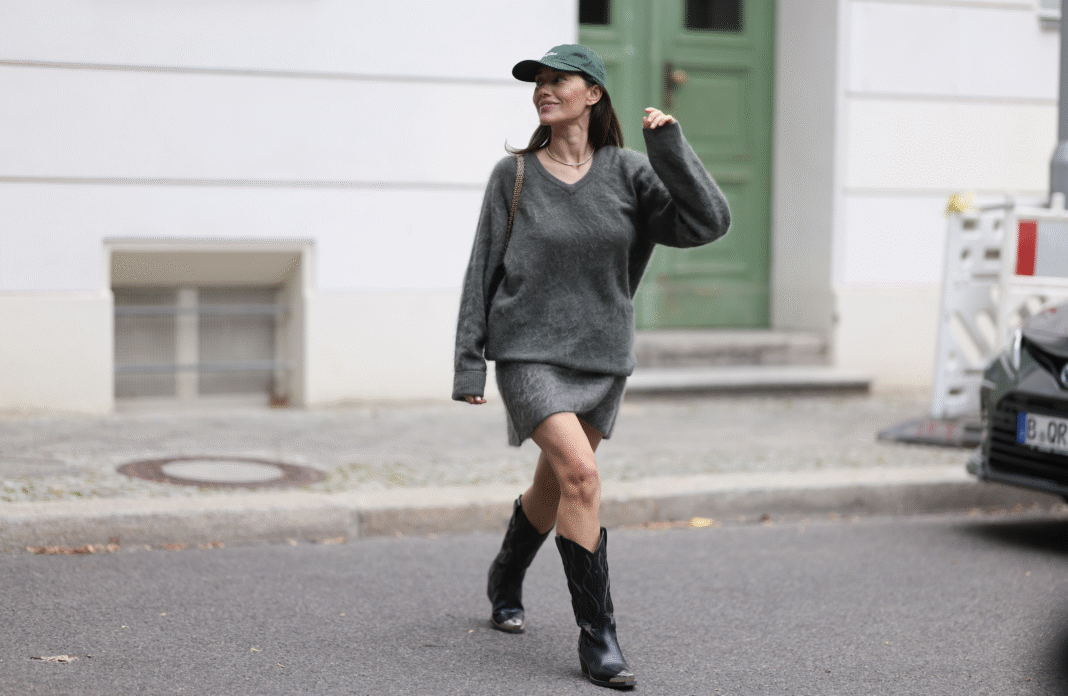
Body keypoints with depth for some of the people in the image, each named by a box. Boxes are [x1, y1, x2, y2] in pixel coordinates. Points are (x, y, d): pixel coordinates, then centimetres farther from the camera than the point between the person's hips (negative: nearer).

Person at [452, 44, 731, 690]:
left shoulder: (627, 172, -1)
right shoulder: (514, 175, -3)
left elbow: (709, 221, -10)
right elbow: (482, 272, 0)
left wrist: (670, 146, -17)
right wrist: (469, 364, -2)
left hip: (603, 357, 3)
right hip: (529, 353, -3)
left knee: (555, 484, 17)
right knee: (580, 474, -21)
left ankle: (506, 579, 47)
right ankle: (597, 635, -13)